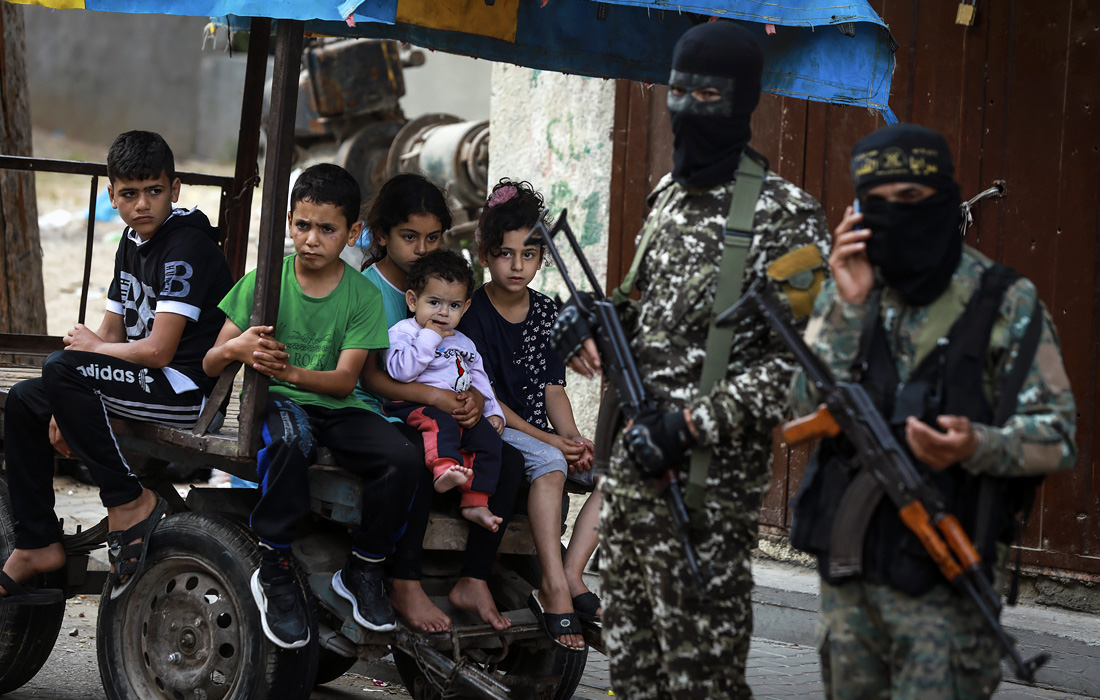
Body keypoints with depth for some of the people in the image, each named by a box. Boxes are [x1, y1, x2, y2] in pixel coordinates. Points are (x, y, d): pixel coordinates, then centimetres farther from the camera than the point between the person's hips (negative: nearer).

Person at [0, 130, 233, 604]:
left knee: (60, 367, -26)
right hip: (146, 383, 10)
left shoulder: (186, 248, -17)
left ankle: (129, 503, -19)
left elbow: (158, 350, -22)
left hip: (188, 389, -10)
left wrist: (91, 349, -4)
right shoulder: (133, 242, 12)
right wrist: (68, 409, -1)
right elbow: (111, 335, 12)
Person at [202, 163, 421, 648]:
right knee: (289, 442, -39)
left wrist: (292, 372, -29)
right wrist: (234, 349, -27)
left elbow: (345, 379, -8)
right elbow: (210, 365, -2)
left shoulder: (363, 296, 0)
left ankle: (362, 571, -4)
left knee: (404, 458, -25)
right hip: (275, 403, -2)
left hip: (334, 407, 2)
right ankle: (275, 573, -25)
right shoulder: (264, 280, -2)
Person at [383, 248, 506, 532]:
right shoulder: (402, 332, 4)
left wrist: (493, 411, 15)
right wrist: (429, 338, -10)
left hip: (459, 409, 6)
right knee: (440, 421, -37)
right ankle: (443, 469, -62)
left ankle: (475, 502, -20)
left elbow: (480, 382, 31)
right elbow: (400, 371, -14)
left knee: (487, 435, -16)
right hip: (414, 405, -6)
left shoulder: (464, 344, 26)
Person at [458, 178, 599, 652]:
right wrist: (550, 440, -18)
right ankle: (555, 587, -39)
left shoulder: (545, 312, 11)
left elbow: (553, 387, 9)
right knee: (548, 462, -36)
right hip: (492, 430, -7)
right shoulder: (474, 313, -7)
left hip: (539, 432, 7)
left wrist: (573, 439, -11)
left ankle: (571, 573, -20)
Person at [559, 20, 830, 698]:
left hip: (710, 480, -8)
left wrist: (694, 424, -19)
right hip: (632, 465, 8)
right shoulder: (669, 195, 16)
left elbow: (799, 358, -14)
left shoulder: (784, 215, -9)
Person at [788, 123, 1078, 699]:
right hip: (847, 571, 5)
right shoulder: (847, 291, 6)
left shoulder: (1006, 303, -5)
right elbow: (812, 408, -4)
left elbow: (1056, 437, -6)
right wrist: (849, 307, -14)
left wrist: (978, 446, -26)